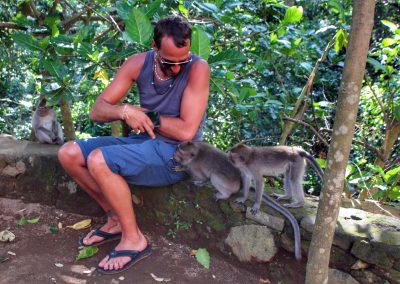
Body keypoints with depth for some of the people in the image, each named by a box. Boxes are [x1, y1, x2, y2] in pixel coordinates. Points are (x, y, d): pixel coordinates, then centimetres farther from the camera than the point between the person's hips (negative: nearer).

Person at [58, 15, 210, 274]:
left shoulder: (198, 68, -18)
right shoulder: (138, 64, -3)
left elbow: (186, 131, -23)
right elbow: (97, 111, -2)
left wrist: (146, 116, -11)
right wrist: (125, 111, -24)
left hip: (176, 154, -7)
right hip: (144, 142, 7)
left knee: (98, 161, -26)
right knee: (69, 153, -2)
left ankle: (134, 239, -10)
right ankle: (116, 218, 9)